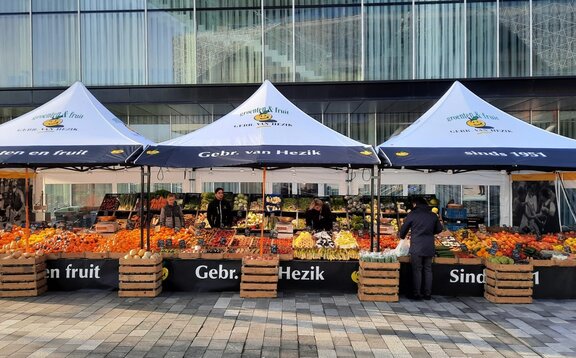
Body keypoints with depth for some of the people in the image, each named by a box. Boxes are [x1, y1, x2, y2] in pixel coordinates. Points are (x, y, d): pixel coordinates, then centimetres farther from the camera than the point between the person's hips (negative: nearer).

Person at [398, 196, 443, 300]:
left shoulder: (412, 214, -2)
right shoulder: (433, 215, 8)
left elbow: (403, 229, 5)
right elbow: (439, 229, 15)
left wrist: (402, 236, 25)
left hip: (416, 247, -3)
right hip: (429, 247, 4)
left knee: (416, 270, 3)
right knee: (428, 269, 12)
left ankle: (416, 294, 5)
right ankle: (427, 294, 15)